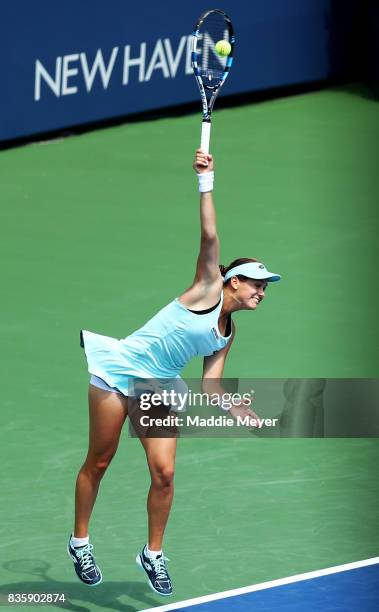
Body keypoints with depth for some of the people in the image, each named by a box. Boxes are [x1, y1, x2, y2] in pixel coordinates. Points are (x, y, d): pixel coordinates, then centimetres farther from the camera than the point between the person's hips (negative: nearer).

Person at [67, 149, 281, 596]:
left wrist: (236, 409, -11)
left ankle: (153, 554, 10)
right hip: (120, 369, -6)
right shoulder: (209, 289, -9)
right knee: (99, 461, 2)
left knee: (164, 473, -6)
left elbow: (209, 383, 6)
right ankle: (80, 542, 19)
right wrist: (206, 182, -22)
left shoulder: (227, 335, 9)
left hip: (160, 389, 6)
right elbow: (210, 236, -19)